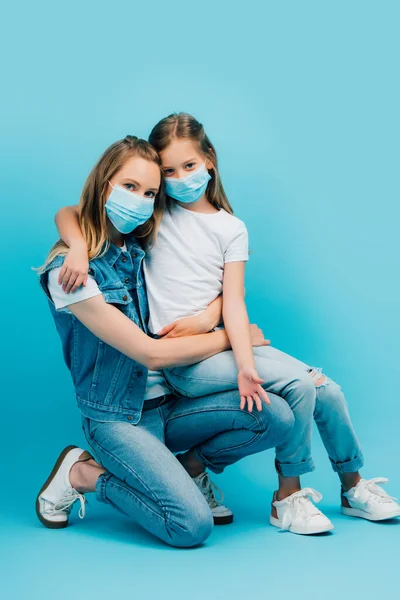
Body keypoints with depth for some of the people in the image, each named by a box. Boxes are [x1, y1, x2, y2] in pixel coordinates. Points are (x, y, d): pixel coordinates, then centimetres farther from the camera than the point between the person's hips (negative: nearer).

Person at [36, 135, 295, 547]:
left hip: (168, 403, 6)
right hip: (118, 419, -6)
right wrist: (233, 336, -8)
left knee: (278, 417, -16)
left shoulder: (139, 250, 6)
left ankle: (186, 467, 8)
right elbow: (150, 353, -18)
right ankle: (82, 473, 1)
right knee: (192, 525, -23)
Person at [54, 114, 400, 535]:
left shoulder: (230, 228, 9)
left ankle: (353, 488, 18)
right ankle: (287, 497, -5)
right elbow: (68, 214, 1)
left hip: (222, 342, 4)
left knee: (327, 390, -7)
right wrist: (79, 248, -21)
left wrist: (246, 364, -18)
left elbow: (233, 301, -3)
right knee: (302, 383, -22)